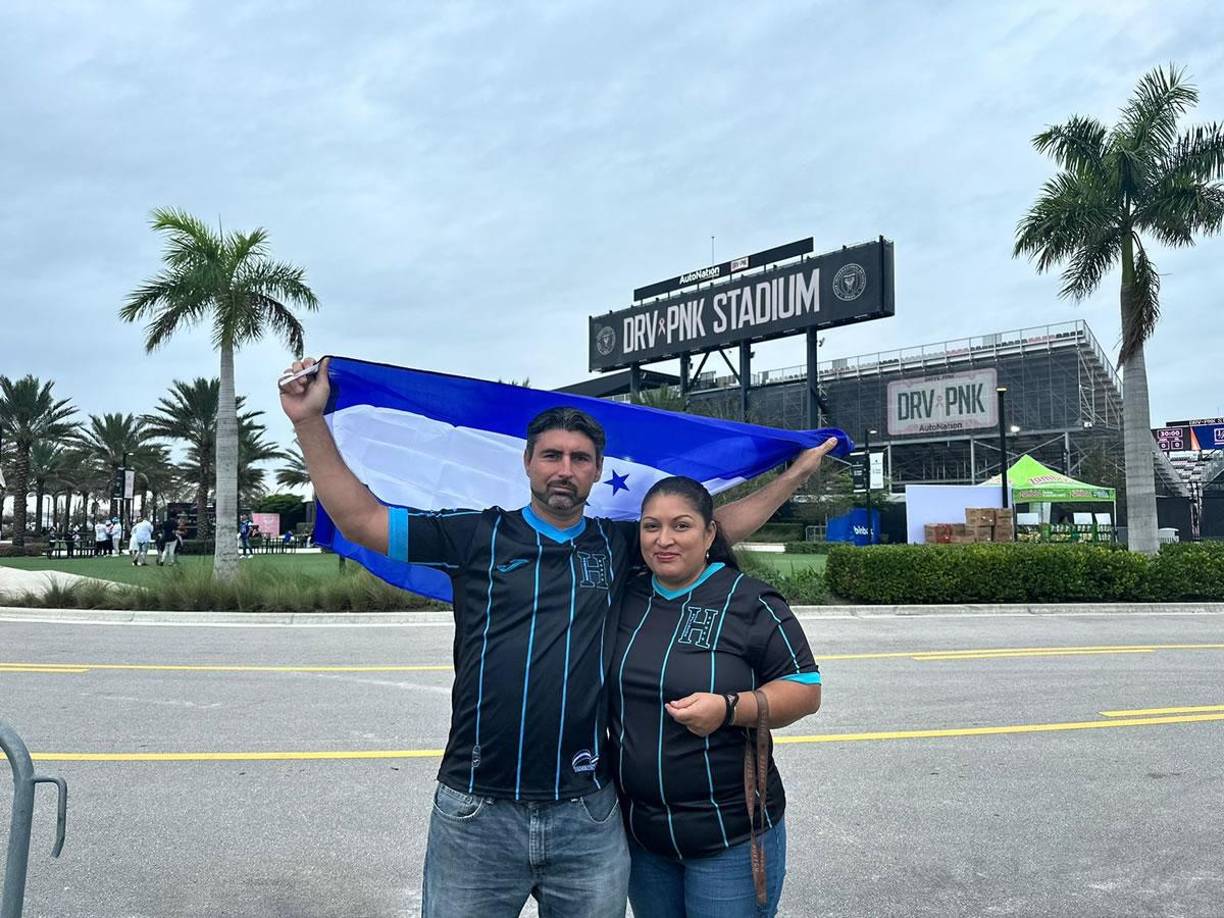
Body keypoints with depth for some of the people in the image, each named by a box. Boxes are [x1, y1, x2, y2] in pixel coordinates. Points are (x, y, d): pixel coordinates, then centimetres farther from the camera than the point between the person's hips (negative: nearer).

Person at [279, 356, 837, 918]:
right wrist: (309, 422, -7)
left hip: (587, 815, 2)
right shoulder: (478, 535, 1)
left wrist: (798, 472, 15)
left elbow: (722, 525, 16)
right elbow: (360, 519, -1)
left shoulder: (619, 545, 8)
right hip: (476, 813, -1)